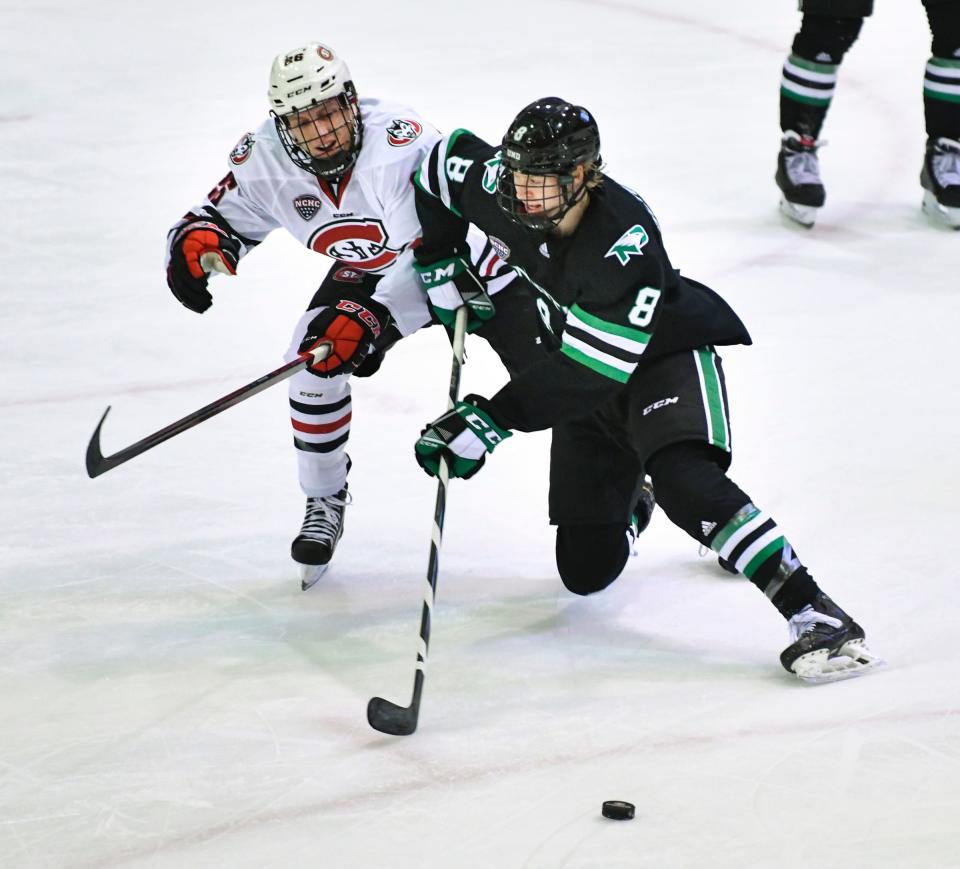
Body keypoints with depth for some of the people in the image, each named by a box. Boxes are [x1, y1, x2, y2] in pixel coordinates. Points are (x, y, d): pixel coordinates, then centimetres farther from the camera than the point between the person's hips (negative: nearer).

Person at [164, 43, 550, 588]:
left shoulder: (402, 140, -39)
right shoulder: (266, 157, -22)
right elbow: (229, 214, -5)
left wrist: (374, 316, -49)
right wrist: (196, 239, -29)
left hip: (461, 254, -4)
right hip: (365, 272, 4)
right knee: (316, 365, -15)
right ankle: (325, 503, 7)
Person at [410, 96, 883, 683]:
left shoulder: (625, 241, -36)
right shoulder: (496, 187, -20)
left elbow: (591, 368, -38)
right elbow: (445, 159, 4)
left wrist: (492, 420, -40)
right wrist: (439, 262, 5)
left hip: (668, 350, -6)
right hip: (591, 362, 6)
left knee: (684, 479, -36)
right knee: (586, 570, 5)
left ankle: (815, 615, -35)